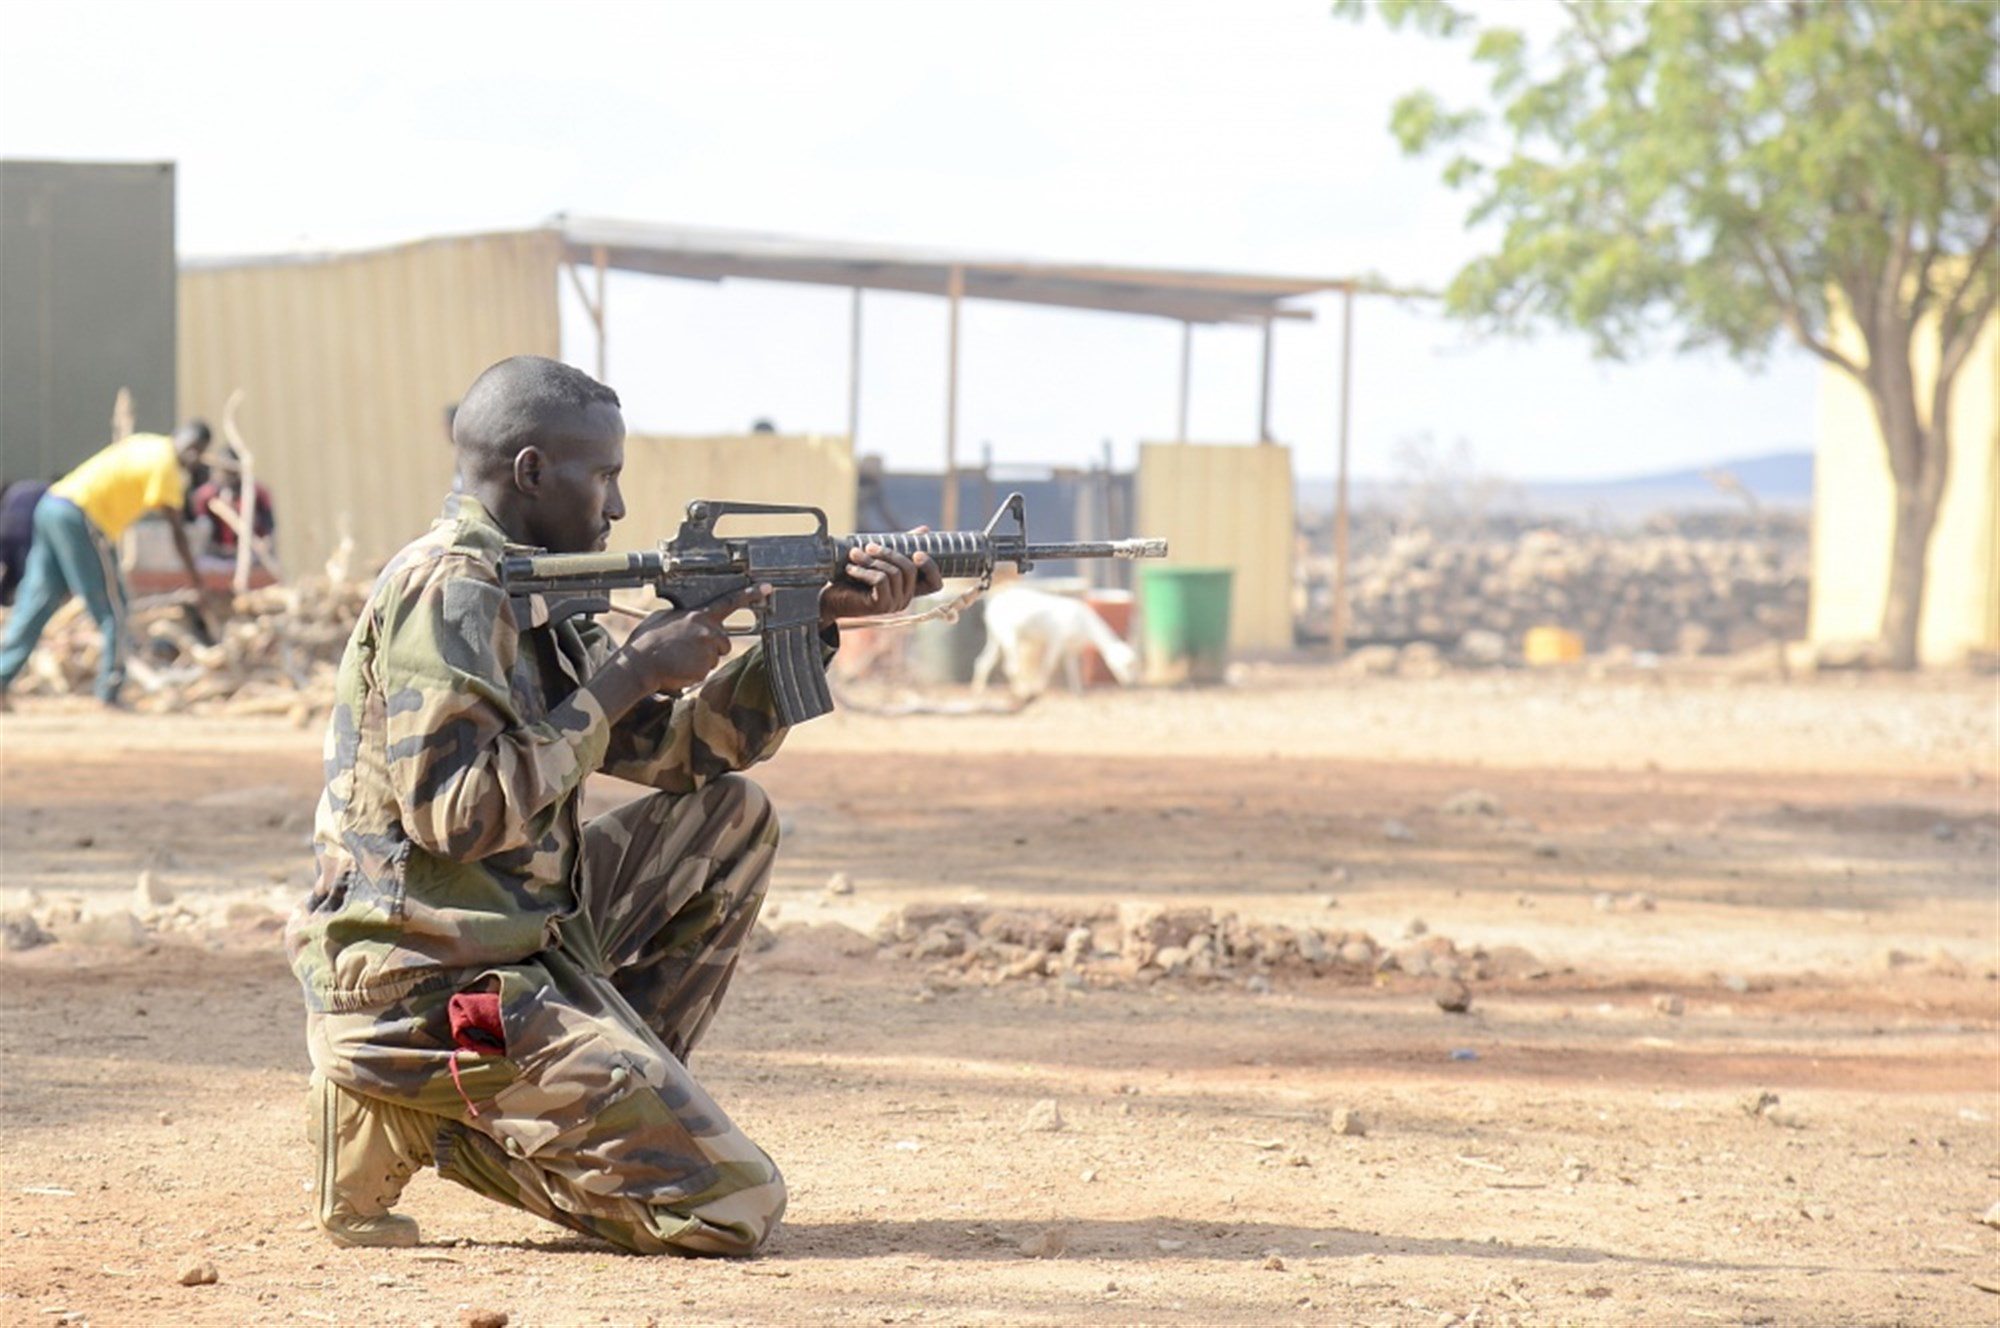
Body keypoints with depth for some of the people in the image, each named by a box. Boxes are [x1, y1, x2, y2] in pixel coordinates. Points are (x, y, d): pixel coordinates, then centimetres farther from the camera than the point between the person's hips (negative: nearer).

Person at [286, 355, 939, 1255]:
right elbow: (460, 812, -25)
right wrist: (627, 677, -16)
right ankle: (426, 1118, -3)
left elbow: (684, 749, 17)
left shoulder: (532, 594, 14)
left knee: (731, 819, 18)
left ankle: (609, 1096, 10)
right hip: (428, 1002, -10)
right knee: (735, 1207, -11)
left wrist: (817, 622, 8)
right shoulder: (447, 592, -15)